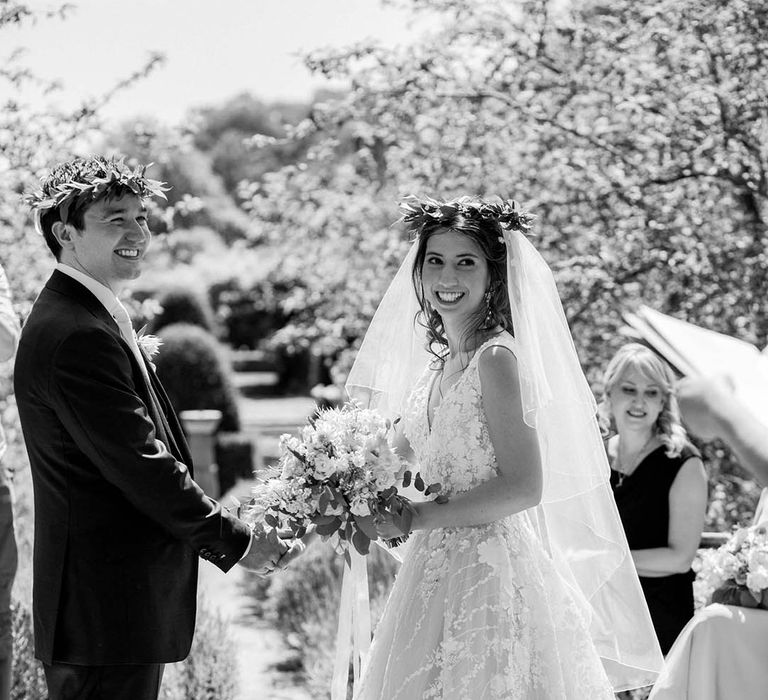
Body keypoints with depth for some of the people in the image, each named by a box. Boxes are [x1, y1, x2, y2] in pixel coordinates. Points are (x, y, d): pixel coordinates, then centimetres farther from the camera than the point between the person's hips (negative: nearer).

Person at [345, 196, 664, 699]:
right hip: (437, 573, 8)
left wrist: (413, 517, -16)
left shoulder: (497, 357, -13)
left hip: (490, 575, -8)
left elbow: (523, 488, -18)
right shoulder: (438, 361, 11)